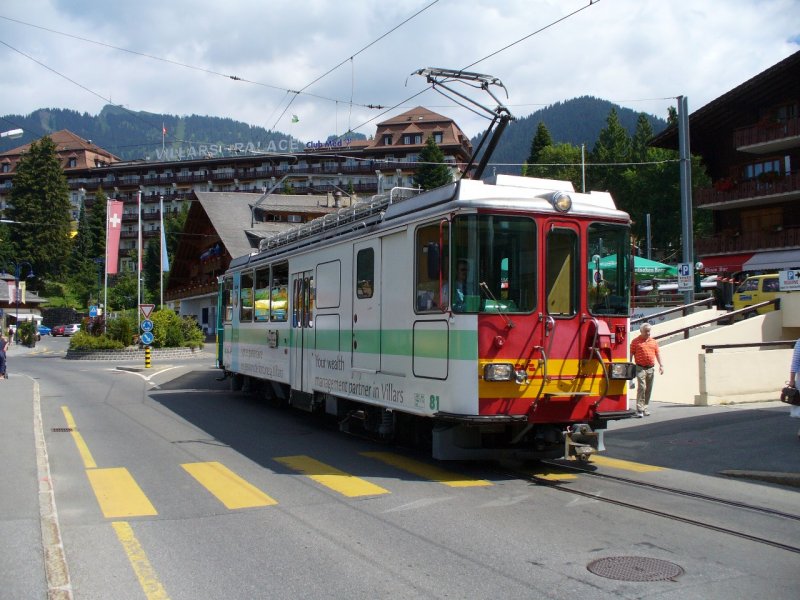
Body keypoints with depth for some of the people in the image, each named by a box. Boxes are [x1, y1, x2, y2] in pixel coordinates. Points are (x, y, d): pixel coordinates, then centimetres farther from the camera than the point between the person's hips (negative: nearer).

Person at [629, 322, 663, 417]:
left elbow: (658, 354, 16)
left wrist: (661, 365, 7)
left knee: (649, 389, 8)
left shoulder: (653, 342, 14)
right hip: (640, 368, -5)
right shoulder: (635, 341, 0)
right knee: (641, 387, -14)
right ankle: (639, 410, -15)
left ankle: (645, 408, 17)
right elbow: (631, 354, -1)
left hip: (651, 368, 5)